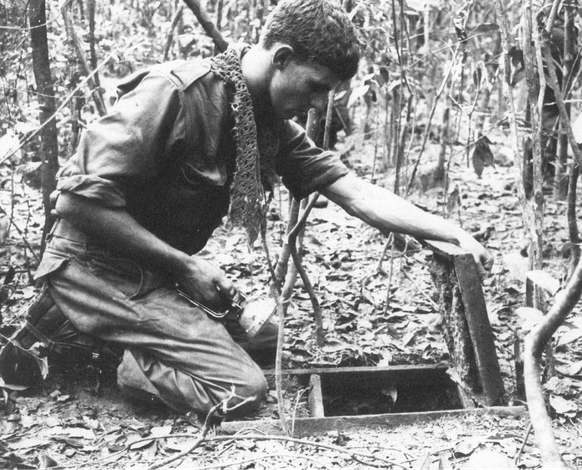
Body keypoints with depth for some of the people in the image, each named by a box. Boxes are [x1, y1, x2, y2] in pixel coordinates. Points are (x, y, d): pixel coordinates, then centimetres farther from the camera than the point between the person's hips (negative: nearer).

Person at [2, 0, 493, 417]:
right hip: (101, 265, -9)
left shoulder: (272, 125, 1)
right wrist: (185, 266, -22)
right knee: (244, 388, -13)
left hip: (158, 266, 9)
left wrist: (454, 234, -14)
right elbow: (79, 199, -27)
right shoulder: (175, 92, -25)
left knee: (261, 334, 19)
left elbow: (355, 191, -4)